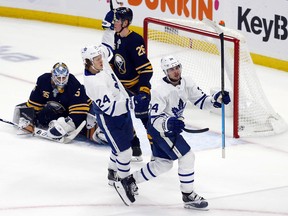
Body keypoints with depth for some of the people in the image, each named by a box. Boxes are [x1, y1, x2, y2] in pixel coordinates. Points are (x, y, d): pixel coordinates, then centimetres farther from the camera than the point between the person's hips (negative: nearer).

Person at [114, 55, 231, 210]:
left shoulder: (186, 84, -5)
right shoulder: (161, 91, -28)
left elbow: (201, 101, 0)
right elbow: (154, 118, -28)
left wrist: (216, 99, -19)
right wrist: (168, 123, -48)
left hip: (172, 126, 9)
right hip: (159, 128, -9)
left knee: (164, 163, 17)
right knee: (187, 157, -11)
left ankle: (128, 181, 26)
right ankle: (188, 197, 2)